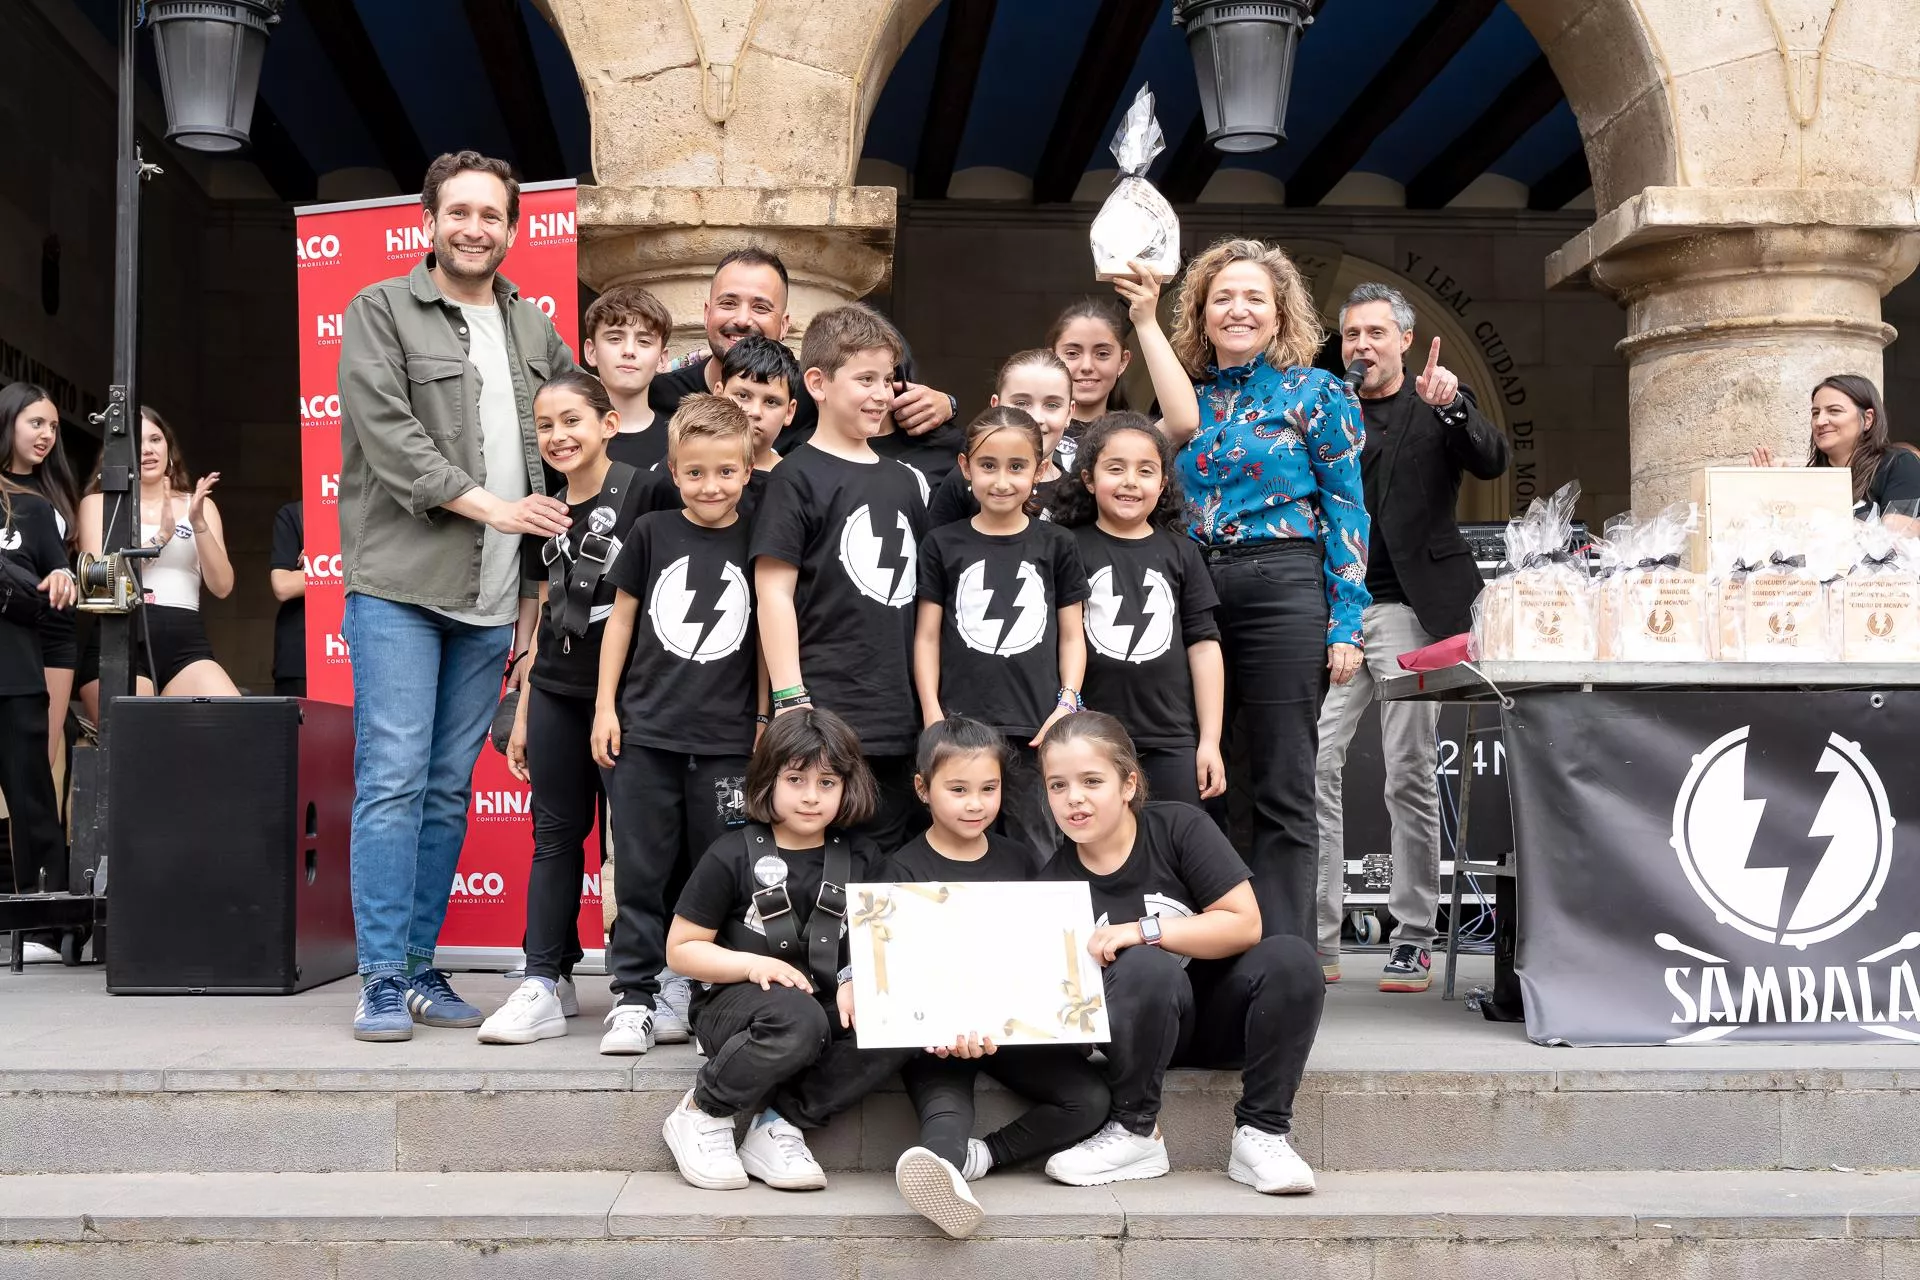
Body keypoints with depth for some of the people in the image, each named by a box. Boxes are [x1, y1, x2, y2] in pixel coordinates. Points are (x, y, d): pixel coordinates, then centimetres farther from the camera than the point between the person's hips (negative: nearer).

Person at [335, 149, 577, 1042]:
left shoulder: (535, 330, 16)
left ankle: (421, 968, 15)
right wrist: (488, 505, -15)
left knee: (449, 790, 8)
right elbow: (388, 434, -10)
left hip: (493, 599, 5)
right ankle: (383, 981, -3)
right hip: (399, 586, -5)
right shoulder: (380, 312, 2)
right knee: (392, 781, -8)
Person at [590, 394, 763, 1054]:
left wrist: (765, 721, 7)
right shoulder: (652, 533, 2)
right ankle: (635, 996, 10)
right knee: (641, 870, 3)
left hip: (726, 737, 0)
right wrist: (605, 706, 4)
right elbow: (621, 617, 8)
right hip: (645, 732, 0)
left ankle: (688, 990, 17)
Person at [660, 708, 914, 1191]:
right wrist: (752, 965, -17)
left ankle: (780, 1124, -17)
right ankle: (702, 1113, -12)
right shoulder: (733, 856, -2)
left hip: (826, 1008, 4)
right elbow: (680, 950, -1)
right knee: (796, 1019, -39)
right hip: (735, 1005, -4)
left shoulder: (861, 860, 8)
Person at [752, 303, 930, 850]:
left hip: (896, 719, 6)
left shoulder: (902, 482, 16)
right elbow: (774, 590, -9)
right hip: (824, 719, -6)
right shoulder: (798, 477, -4)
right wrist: (790, 700, -14)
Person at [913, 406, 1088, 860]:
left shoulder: (1056, 545, 6)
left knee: (1037, 856, 5)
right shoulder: (943, 545, 5)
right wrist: (933, 715, -3)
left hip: (1036, 730, 0)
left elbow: (1071, 636, 9)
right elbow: (927, 636, 6)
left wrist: (1068, 704, -4)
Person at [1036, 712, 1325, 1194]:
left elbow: (1245, 924, -15)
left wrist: (1142, 930, -22)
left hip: (1218, 1015, 1)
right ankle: (1135, 1132, -16)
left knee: (1292, 958, -28)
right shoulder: (1054, 883, -6)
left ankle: (1261, 1132, -17)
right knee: (1143, 967, -34)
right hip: (1140, 1032, -1)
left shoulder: (1179, 826, -9)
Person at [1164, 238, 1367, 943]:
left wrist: (1346, 621, -9)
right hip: (1192, 593, 5)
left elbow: (1346, 510, -2)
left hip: (1282, 590, -4)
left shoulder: (1315, 392, 2)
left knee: (1282, 792, -1)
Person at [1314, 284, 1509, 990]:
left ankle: (1414, 939, 9)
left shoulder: (1439, 404, 9)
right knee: (1310, 765, -7)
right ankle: (1316, 939, -1)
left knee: (1410, 774, 0)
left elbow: (1493, 461, -7)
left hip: (1407, 608, -3)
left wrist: (1453, 406, -22)